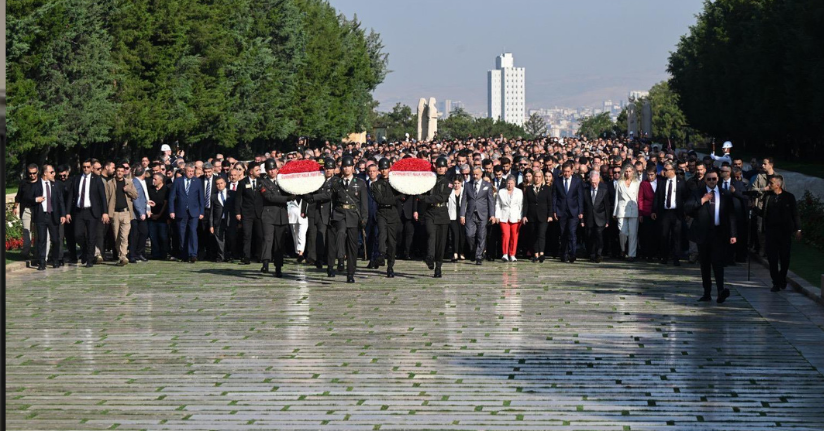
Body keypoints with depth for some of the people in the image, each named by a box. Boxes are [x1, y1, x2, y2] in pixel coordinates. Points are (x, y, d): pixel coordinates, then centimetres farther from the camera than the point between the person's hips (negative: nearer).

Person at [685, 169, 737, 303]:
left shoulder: (725, 195, 10)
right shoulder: (697, 194, 9)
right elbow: (687, 209, -3)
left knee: (718, 261, -15)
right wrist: (702, 200, -12)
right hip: (703, 233, 2)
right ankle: (707, 293, 11)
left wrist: (732, 234, 0)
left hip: (719, 233, -2)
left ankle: (721, 290, -26)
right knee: (705, 264, 6)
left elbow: (731, 215, 7)